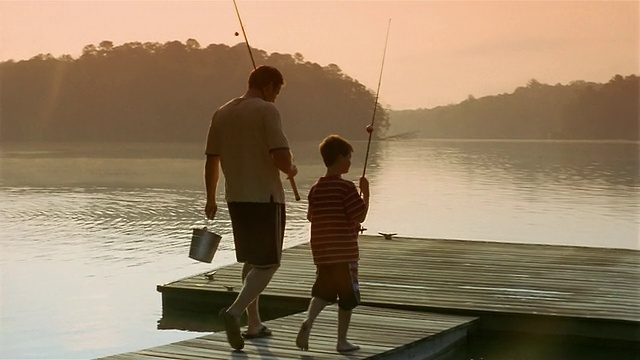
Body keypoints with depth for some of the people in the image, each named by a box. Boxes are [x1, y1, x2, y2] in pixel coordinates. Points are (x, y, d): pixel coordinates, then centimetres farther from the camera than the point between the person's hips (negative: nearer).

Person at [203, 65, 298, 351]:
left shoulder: (222, 114, 10)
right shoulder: (266, 110, -10)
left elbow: (211, 160, 13)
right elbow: (281, 156, -20)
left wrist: (210, 198, 21)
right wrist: (290, 170, 2)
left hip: (236, 197, 7)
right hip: (265, 197, -7)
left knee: (252, 261, 19)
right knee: (268, 263, -1)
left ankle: (254, 324, 23)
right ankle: (234, 312, -20)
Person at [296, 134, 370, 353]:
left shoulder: (316, 189, 6)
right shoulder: (346, 187, -13)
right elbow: (361, 216, -15)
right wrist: (365, 192, -5)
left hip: (321, 252, 6)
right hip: (345, 252, -6)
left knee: (322, 291, 14)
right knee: (347, 297, 6)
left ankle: (308, 322, -10)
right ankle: (342, 341, 11)